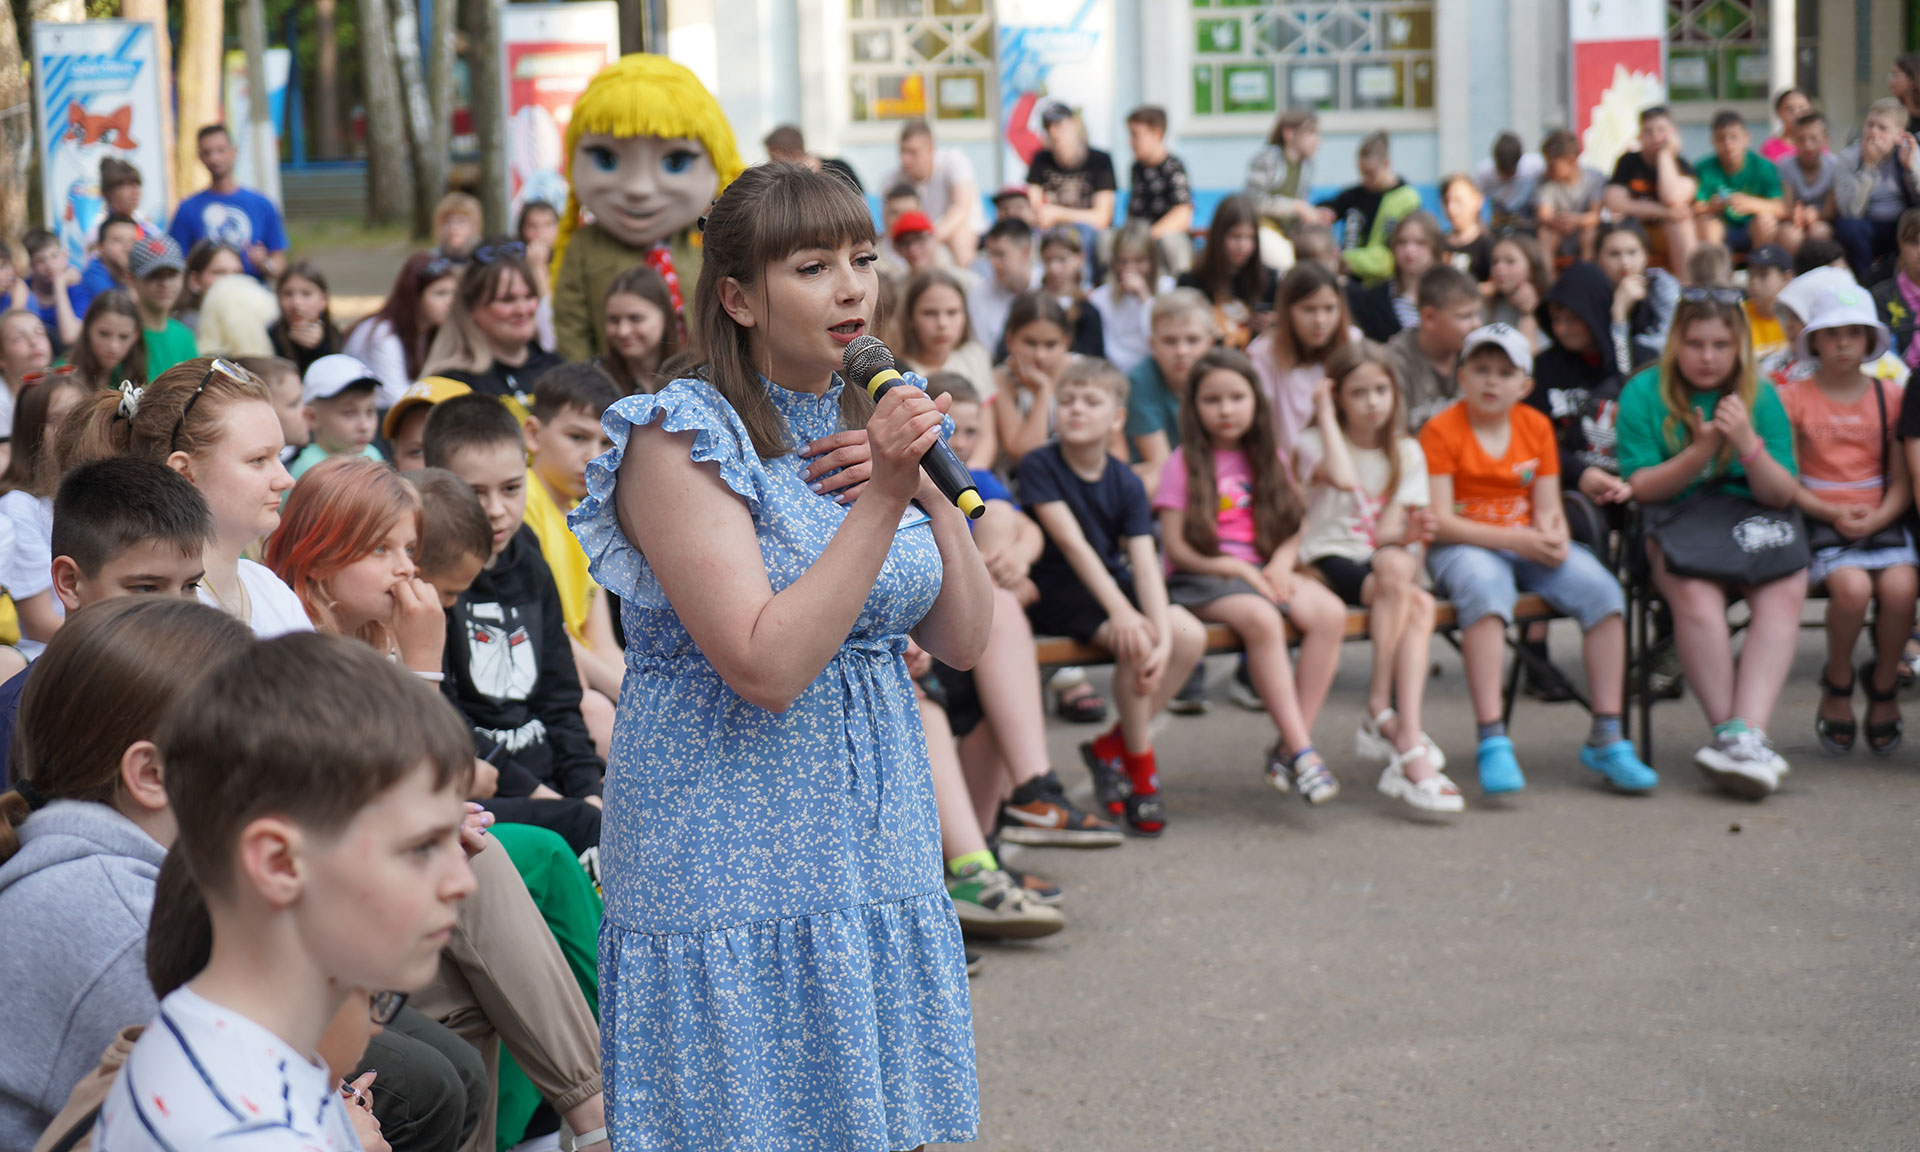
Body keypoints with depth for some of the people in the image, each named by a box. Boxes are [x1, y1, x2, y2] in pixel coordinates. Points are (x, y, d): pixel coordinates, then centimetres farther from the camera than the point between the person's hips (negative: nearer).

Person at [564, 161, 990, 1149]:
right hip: (735, 856, -6)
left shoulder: (874, 421, 8)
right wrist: (882, 497, -23)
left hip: (877, 839, 7)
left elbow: (962, 642, 6)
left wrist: (934, 486, -5)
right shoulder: (682, 442, -13)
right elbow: (766, 666, -23)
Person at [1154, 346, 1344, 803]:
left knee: (1329, 612, -25)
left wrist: (1282, 562, -6)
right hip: (1201, 578, -5)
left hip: (1262, 572, 5)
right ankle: (1302, 751, -34)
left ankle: (1289, 746, -24)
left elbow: (1293, 527, 15)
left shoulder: (1268, 460, 16)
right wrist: (1234, 568, -15)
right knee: (1261, 619, -36)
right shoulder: (1184, 464, 0)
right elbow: (1175, 546, -6)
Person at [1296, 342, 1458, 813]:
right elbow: (1343, 477, -25)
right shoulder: (1314, 443, 1)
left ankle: (1383, 715, -39)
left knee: (1419, 607, -32)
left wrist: (1405, 531, -21)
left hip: (1386, 566, 4)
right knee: (1417, 601, -33)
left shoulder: (1406, 452, 13)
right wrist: (1326, 415, -13)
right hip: (1327, 564, -4)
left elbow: (1386, 532, 3)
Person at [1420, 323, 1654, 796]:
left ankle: (1606, 736, -13)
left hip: (1526, 543, 5)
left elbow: (1548, 507, 8)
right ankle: (1492, 741, -42)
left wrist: (1553, 535, -18)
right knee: (1485, 588, -40)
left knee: (1601, 589, -21)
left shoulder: (1537, 427, 10)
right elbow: (1440, 521, -14)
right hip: (1464, 545, -5)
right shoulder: (1441, 431, -6)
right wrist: (1516, 540, -22)